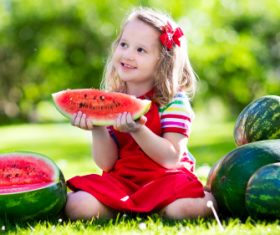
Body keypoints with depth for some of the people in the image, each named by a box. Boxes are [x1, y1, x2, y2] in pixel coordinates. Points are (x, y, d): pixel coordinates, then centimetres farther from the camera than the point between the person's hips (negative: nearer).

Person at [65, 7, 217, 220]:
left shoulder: (174, 101, -6)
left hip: (164, 179, -4)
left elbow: (171, 159, -15)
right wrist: (97, 130, -17)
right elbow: (106, 163, 2)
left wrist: (137, 131, -29)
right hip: (121, 181, 4)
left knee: (180, 208, -36)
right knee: (78, 207, -23)